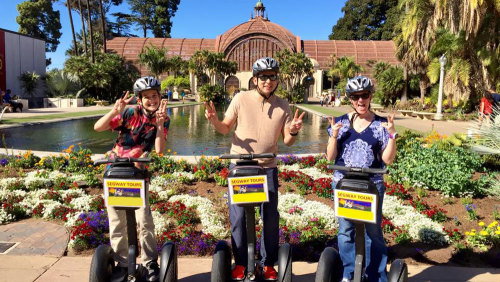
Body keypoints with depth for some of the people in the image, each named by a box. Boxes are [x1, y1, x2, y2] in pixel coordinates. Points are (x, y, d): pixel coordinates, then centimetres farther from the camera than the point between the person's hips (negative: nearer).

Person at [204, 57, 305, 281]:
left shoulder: (283, 106, 2)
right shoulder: (241, 99, -3)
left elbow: (287, 141, 3)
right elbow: (226, 128, 3)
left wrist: (293, 131, -18)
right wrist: (214, 120, -17)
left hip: (268, 167, 1)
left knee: (270, 217, 4)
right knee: (238, 216, 2)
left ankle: (268, 264, 22)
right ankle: (240, 263, 20)